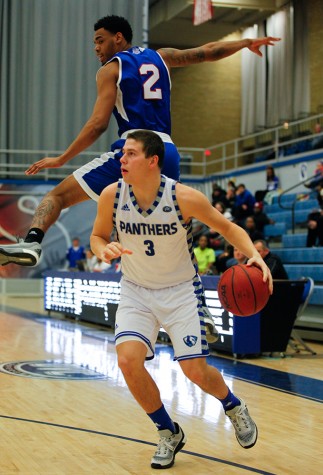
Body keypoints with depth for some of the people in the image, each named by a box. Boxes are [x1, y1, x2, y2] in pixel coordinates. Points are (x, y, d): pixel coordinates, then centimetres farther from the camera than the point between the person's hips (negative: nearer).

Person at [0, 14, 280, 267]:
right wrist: (247, 43, 43)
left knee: (58, 195, -4)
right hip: (168, 152, 6)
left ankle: (31, 242, -28)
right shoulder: (160, 56, 21)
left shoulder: (110, 69, 6)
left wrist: (61, 159, 1)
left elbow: (99, 124, -4)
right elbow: (209, 52, 27)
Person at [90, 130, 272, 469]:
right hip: (136, 291, 2)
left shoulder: (184, 197, -22)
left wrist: (254, 255, -27)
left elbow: (228, 228, -9)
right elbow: (97, 236, 3)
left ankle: (234, 407, 31)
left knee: (195, 371, -7)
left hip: (180, 290, -2)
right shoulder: (111, 196, -14)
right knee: (128, 360, -19)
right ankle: (169, 434, 6)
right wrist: (104, 250, -21)